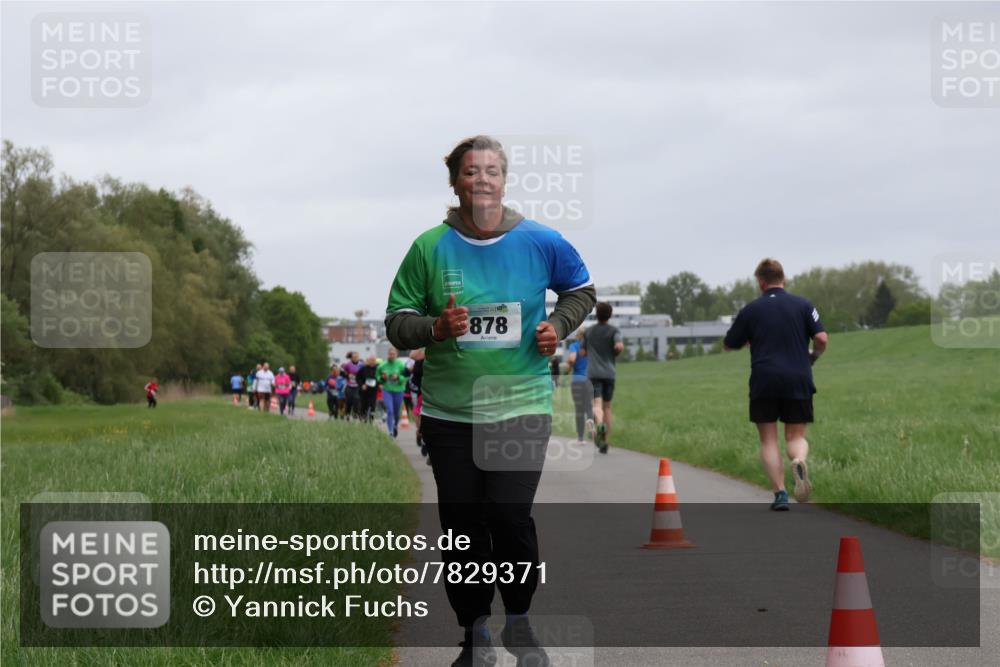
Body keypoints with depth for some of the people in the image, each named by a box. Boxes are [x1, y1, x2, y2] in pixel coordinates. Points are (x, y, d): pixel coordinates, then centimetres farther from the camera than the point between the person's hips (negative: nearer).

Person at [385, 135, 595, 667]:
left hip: (522, 407, -1)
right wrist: (436, 328, -17)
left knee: (512, 519, -10)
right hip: (449, 412, 1)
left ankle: (519, 622, 13)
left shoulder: (540, 242, 1)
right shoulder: (430, 248, -1)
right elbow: (396, 322, 3)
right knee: (462, 525, 2)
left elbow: (581, 289, 19)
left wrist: (557, 325, 0)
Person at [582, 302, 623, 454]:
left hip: (593, 373, 0)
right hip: (609, 373, 0)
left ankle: (600, 424, -46)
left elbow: (582, 352, 13)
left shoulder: (589, 332, 9)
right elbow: (619, 346, -17)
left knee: (597, 404, -12)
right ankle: (605, 443, 12)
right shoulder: (614, 331, 1)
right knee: (607, 406, 11)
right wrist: (616, 353, 4)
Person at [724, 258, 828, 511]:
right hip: (798, 381, 1)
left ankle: (780, 494, -4)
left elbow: (730, 345, 11)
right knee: (796, 437, 9)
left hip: (763, 382, -1)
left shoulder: (751, 310, 4)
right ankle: (799, 462, -25)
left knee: (768, 441, 7)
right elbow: (822, 339, -5)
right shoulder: (803, 305, 3)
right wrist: (813, 356, 15)